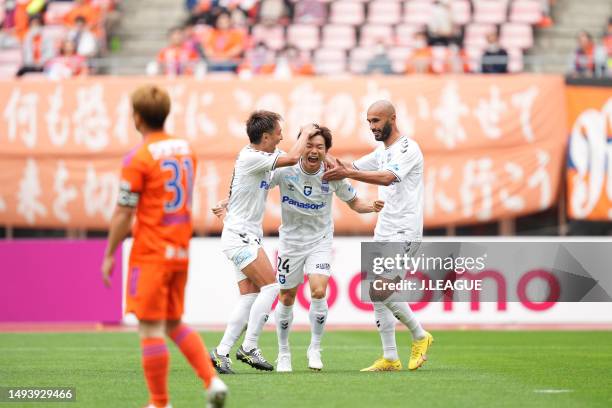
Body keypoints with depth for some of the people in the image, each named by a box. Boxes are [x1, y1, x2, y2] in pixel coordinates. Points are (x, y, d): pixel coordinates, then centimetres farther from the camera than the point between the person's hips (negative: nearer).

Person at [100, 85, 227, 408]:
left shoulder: (138, 158, -13)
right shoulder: (185, 150, 9)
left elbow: (123, 214, -11)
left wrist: (110, 255, -2)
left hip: (150, 256, -7)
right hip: (180, 253, 7)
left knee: (151, 329, -1)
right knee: (174, 324, 18)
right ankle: (212, 381, 3)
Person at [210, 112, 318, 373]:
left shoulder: (265, 155, 11)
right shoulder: (250, 158, -18)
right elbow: (292, 158, -25)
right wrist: (305, 134, -7)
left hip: (248, 237, 9)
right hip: (239, 235, -9)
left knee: (249, 296, 2)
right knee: (271, 286, -14)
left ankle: (221, 352, 0)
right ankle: (249, 348, -11)